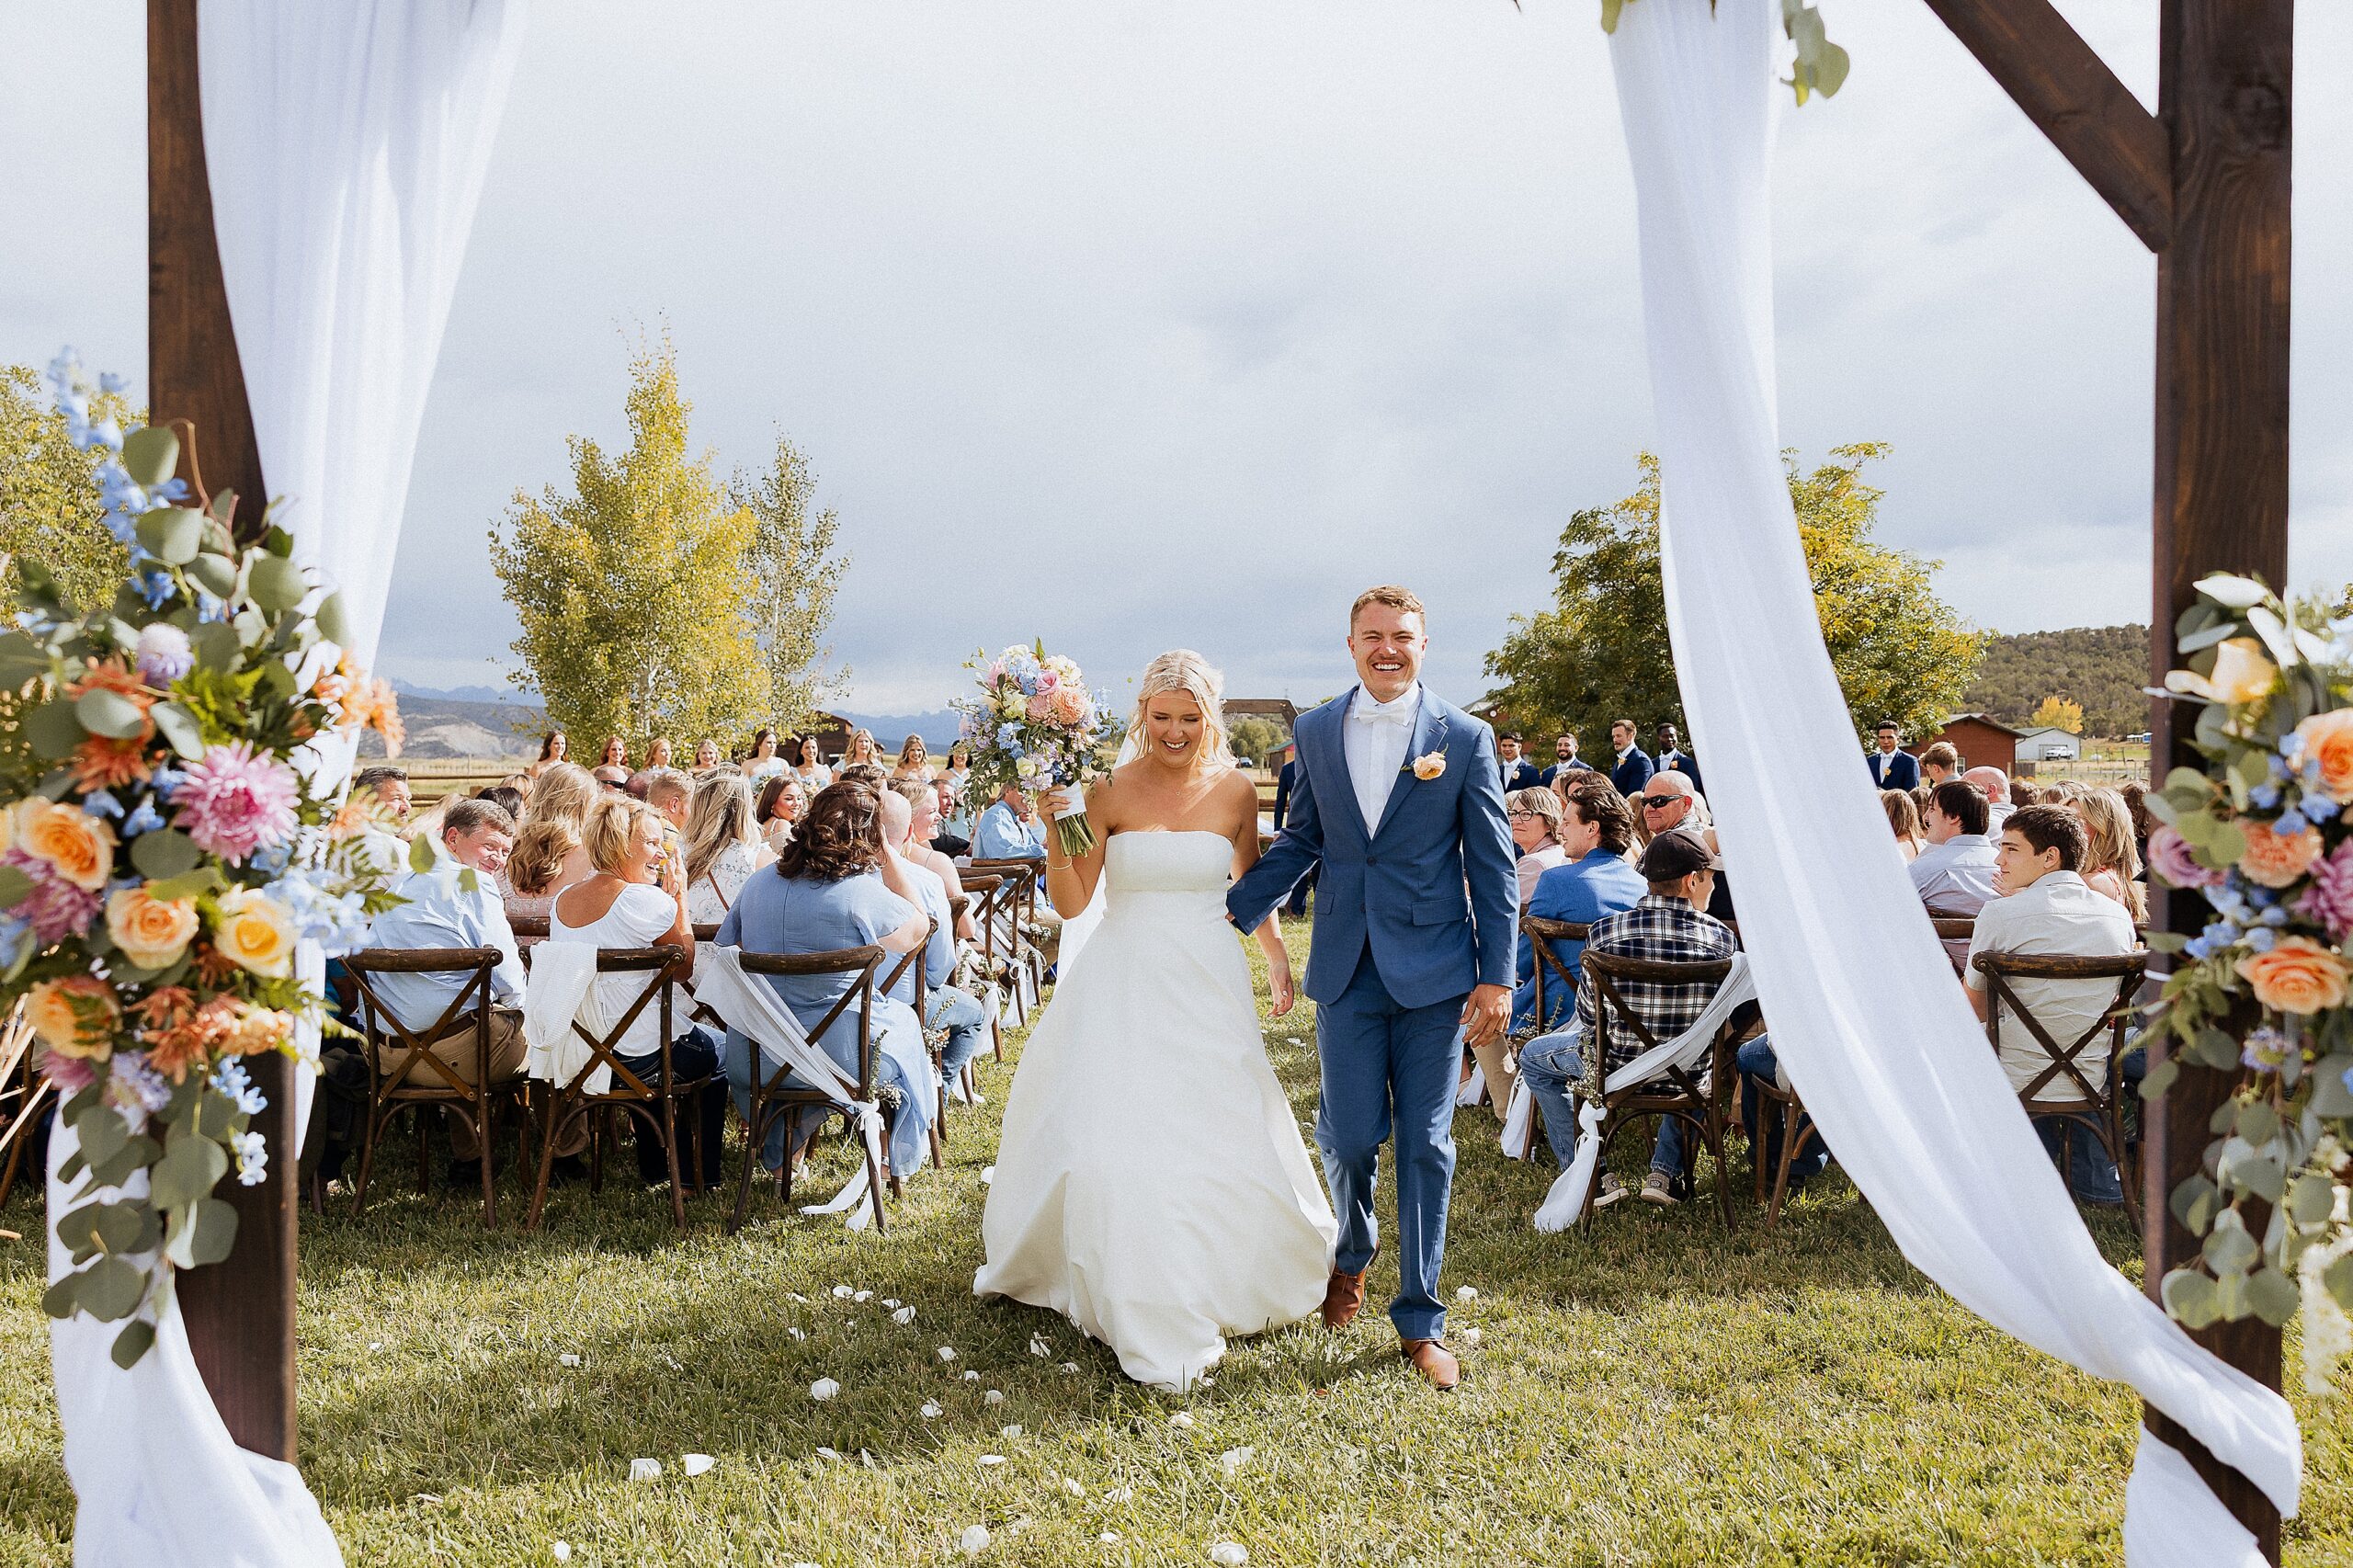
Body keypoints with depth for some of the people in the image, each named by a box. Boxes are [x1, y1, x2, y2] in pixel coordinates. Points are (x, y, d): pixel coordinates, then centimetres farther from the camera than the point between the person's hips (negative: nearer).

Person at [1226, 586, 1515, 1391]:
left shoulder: (1464, 737, -2)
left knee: (1426, 1146, 4)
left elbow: (1493, 865, -1)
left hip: (1434, 971, -2)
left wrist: (1497, 977, -5)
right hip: (1347, 969, 2)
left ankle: (1421, 1318, 20)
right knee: (1350, 1138, 5)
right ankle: (1352, 1255, 38)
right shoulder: (1315, 732, 6)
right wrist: (1228, 911, 6)